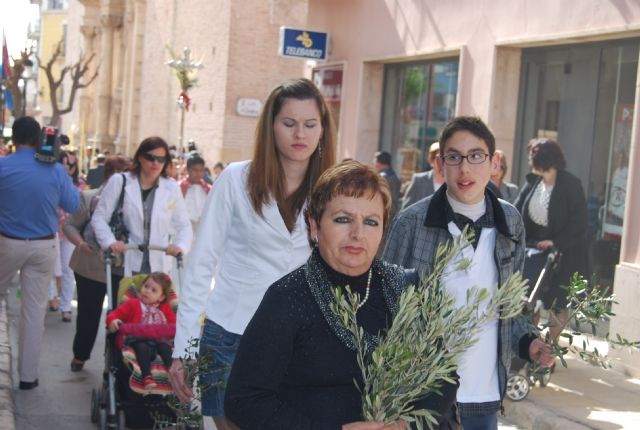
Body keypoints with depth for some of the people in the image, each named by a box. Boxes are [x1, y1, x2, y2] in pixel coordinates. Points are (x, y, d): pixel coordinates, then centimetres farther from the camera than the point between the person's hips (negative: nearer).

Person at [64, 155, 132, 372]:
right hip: (91, 267, 0)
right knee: (88, 313, 13)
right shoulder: (88, 197, -4)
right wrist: (80, 242, -17)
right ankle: (80, 355, 34)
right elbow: (70, 225, 1)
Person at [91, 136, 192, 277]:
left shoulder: (172, 188, 7)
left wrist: (180, 245, -10)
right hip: (124, 266, -1)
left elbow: (183, 225, 11)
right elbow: (99, 217, 2)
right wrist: (110, 242, -15)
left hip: (158, 267, 1)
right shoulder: (119, 182, 2)